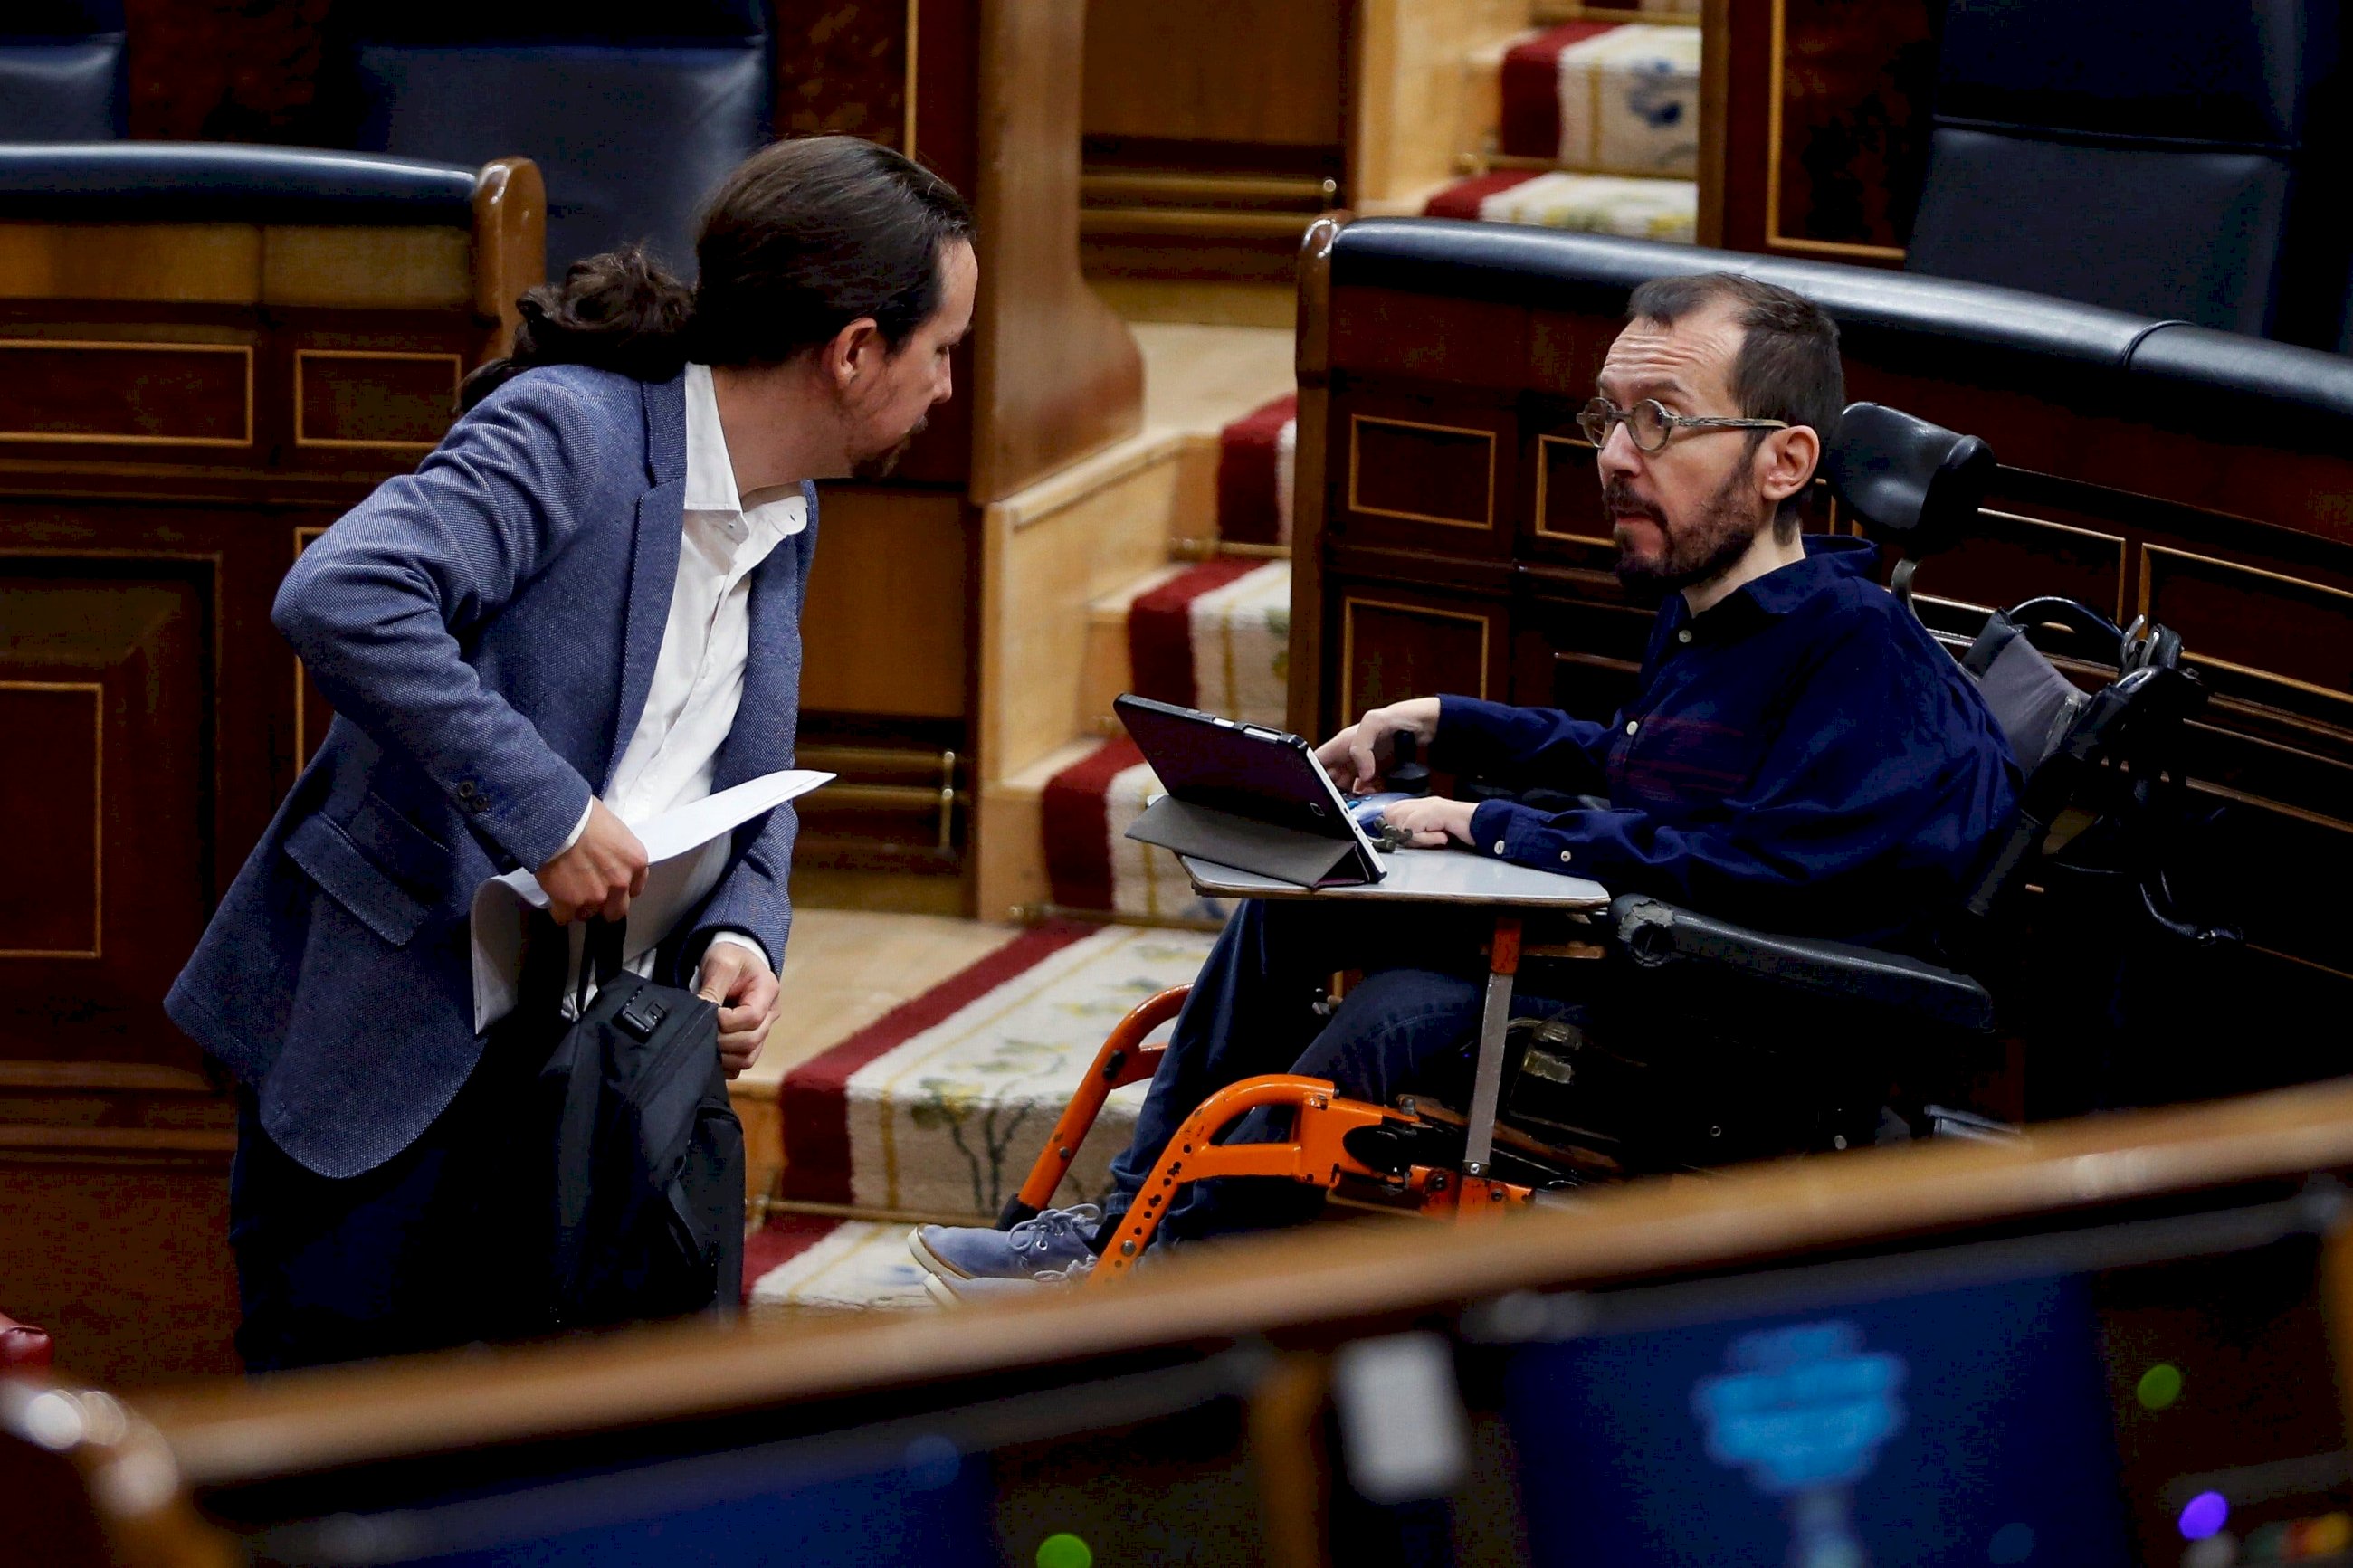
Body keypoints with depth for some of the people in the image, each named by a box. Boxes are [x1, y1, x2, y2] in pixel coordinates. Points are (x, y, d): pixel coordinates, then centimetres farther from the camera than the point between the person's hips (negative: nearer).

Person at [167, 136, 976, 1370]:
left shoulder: (787, 517, 11)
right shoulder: (570, 434, -17)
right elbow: (339, 598, -32)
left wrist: (741, 934, -3)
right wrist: (545, 813, -32)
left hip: (585, 1067, 7)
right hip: (394, 1036, -7)